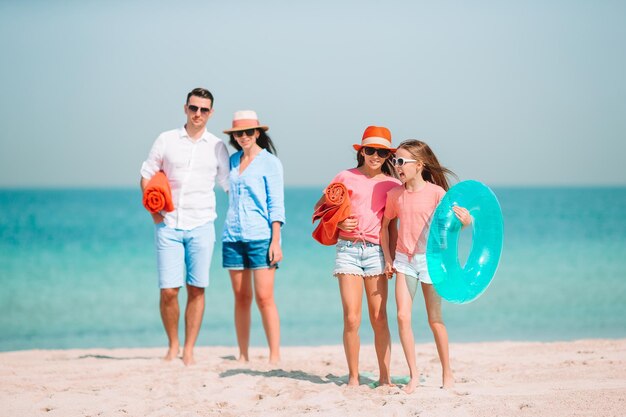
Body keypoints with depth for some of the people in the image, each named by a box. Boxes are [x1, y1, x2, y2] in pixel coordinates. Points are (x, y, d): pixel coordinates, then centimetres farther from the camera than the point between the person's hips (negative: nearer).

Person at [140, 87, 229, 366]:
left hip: (201, 225, 1)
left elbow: (230, 185, 12)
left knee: (196, 289, -1)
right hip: (168, 225, 0)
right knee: (168, 290, -6)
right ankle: (173, 346, 13)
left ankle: (189, 350, 8)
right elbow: (147, 175, 10)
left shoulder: (217, 147, 7)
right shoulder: (166, 140, 6)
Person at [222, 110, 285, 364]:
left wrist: (275, 241, -12)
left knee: (264, 298, -10)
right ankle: (243, 356, 11)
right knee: (241, 298, 7)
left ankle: (275, 357, -7)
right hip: (233, 237, 5)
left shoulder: (269, 162, -1)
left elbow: (276, 205, -5)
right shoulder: (233, 161, 13)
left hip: (260, 237, -5)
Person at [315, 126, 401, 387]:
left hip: (376, 250, 1)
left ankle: (385, 376, 7)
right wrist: (338, 222, -5)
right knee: (351, 318, -6)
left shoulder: (393, 185, 8)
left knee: (379, 319, -1)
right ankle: (353, 376, 5)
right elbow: (319, 207, 13)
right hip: (348, 249, -1)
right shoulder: (346, 178, 6)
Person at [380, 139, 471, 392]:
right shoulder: (395, 195, 3)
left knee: (435, 320, 3)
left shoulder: (436, 192, -9)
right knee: (403, 316, -9)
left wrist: (466, 221, -34)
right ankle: (413, 374, 0)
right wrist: (388, 259, 9)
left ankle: (447, 373, 18)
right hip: (404, 260, 3)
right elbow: (385, 226, 16)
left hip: (430, 259, -3)